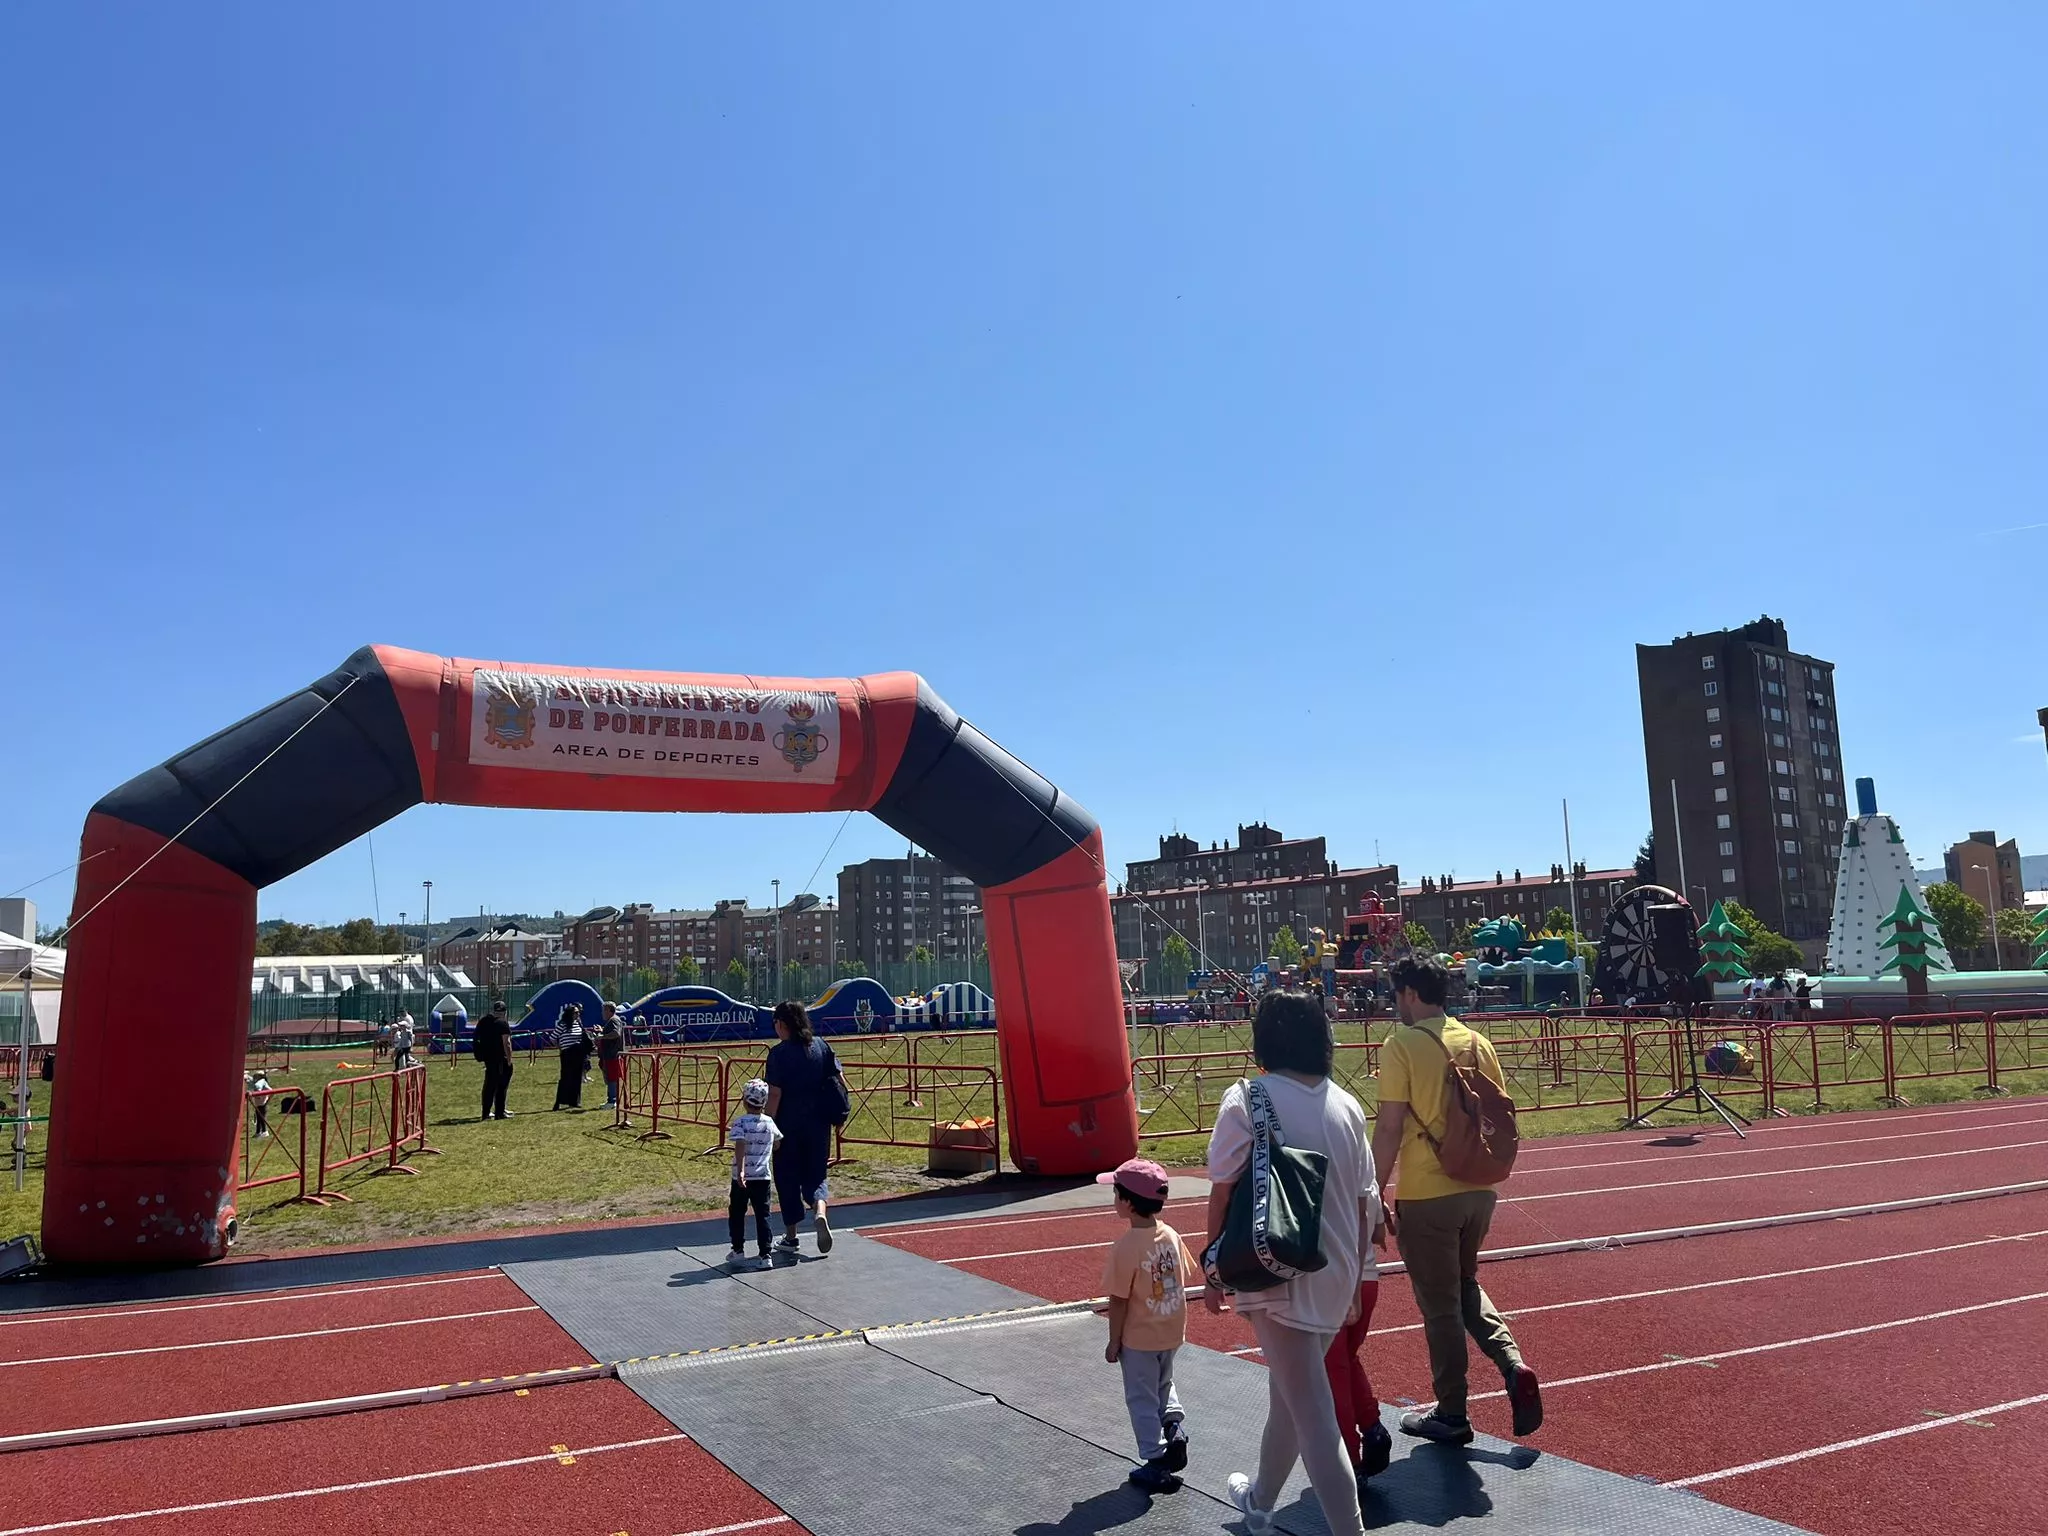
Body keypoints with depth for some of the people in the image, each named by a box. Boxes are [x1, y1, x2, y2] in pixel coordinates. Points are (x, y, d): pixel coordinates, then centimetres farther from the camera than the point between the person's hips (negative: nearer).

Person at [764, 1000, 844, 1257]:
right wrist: (836, 1116, 14)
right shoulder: (821, 1045, 3)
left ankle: (791, 1237, 17)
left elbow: (775, 1094, -15)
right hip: (819, 1123, 4)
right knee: (815, 1174, 15)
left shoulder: (779, 1053, -12)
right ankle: (820, 1212, -14)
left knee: (787, 1178, 10)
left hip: (789, 1125, -4)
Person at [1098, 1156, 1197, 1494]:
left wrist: (1113, 1342, -6)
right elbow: (1182, 1282, 4)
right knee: (1164, 1385, 29)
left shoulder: (1125, 1246, -24)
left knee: (1142, 1400, 11)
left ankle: (1156, 1464, 16)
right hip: (1172, 1334, 6)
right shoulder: (1171, 1236, -6)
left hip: (1139, 1339, -6)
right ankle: (1175, 1425, 8)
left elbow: (1118, 1301, -18)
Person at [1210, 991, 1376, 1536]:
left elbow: (1223, 1193, -11)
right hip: (1335, 1279, 6)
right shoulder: (1347, 1106, 2)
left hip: (1276, 1277, -6)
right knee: (1288, 1391, 24)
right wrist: (1353, 1282, 19)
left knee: (1314, 1415, 0)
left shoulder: (1247, 1100, -12)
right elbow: (1365, 1204, 7)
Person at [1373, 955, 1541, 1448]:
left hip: (1427, 1196, -6)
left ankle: (1451, 1416, 19)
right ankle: (1514, 1366, 7)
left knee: (1440, 1305, 7)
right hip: (1478, 1189, 6)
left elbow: (1390, 1129, -14)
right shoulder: (1478, 1043, 6)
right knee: (1466, 1286, 25)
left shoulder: (1401, 1045, -12)